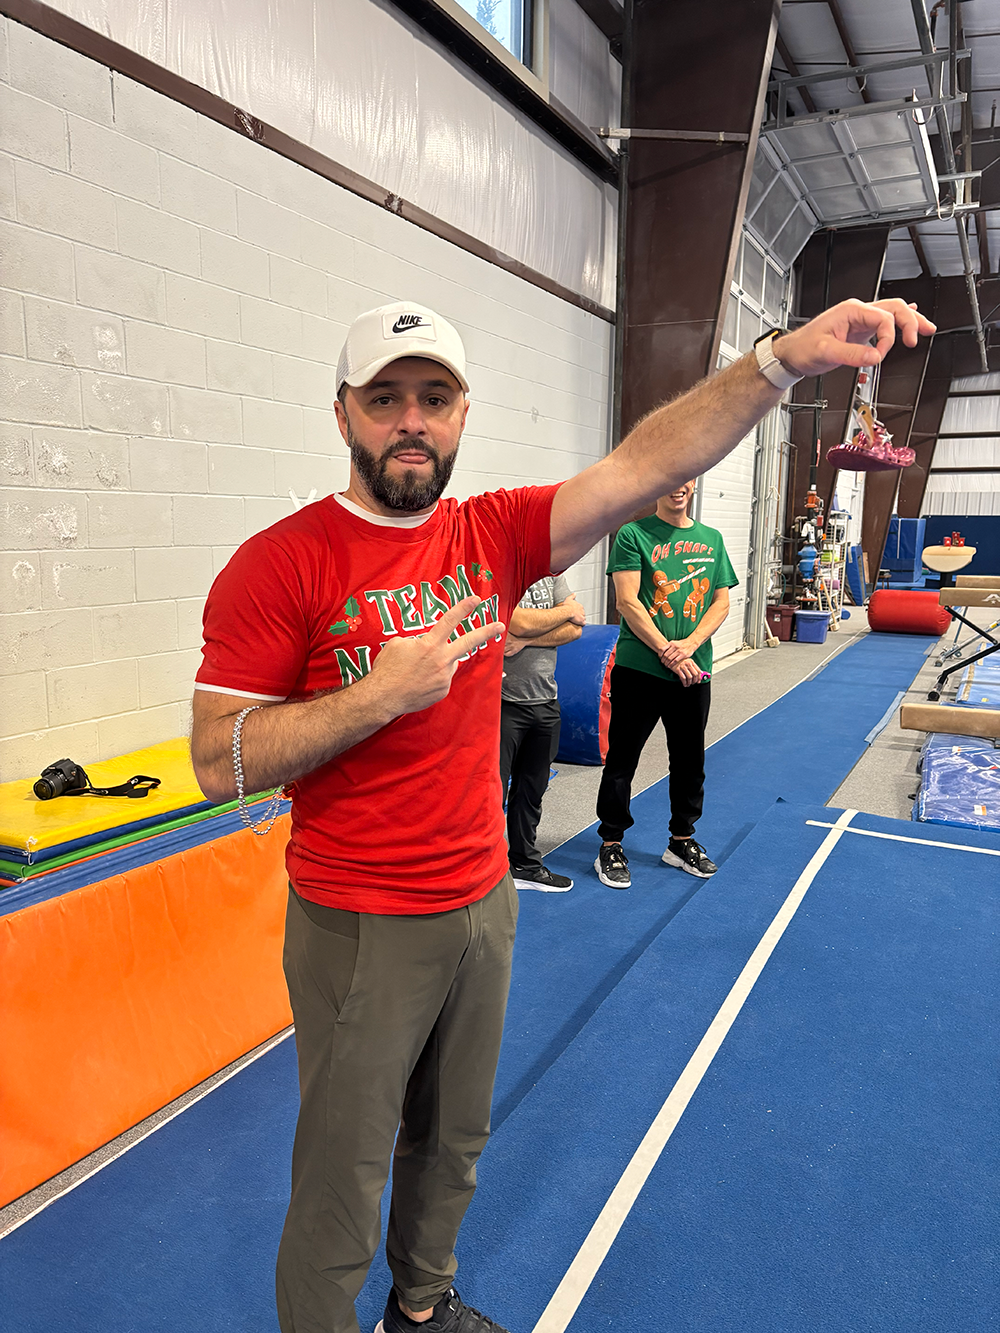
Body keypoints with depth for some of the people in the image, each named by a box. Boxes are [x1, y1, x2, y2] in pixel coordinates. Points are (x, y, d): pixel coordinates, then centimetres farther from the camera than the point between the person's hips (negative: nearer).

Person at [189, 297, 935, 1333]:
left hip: (484, 900, 6)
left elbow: (642, 466, -12)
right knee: (341, 1187, 13)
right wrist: (381, 693, -25)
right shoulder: (279, 565, -14)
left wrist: (784, 359, -24)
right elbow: (218, 761, -17)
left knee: (454, 1141, 26)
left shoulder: (494, 535, -1)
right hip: (360, 927, -5)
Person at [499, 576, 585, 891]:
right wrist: (568, 610, -6)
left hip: (544, 700, 7)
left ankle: (525, 865, 34)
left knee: (531, 790, 18)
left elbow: (575, 628, 1)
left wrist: (526, 640, -14)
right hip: (502, 701, -7)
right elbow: (519, 622, -24)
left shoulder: (550, 571, 9)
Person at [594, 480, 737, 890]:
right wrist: (667, 652, -17)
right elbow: (627, 602, -12)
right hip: (639, 669, -5)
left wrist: (689, 645, -10)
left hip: (693, 671, 5)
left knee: (690, 760, 15)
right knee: (622, 760, 4)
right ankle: (611, 847, 18)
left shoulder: (711, 539, 11)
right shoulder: (633, 535, -4)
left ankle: (682, 840, 33)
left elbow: (721, 602, 7)